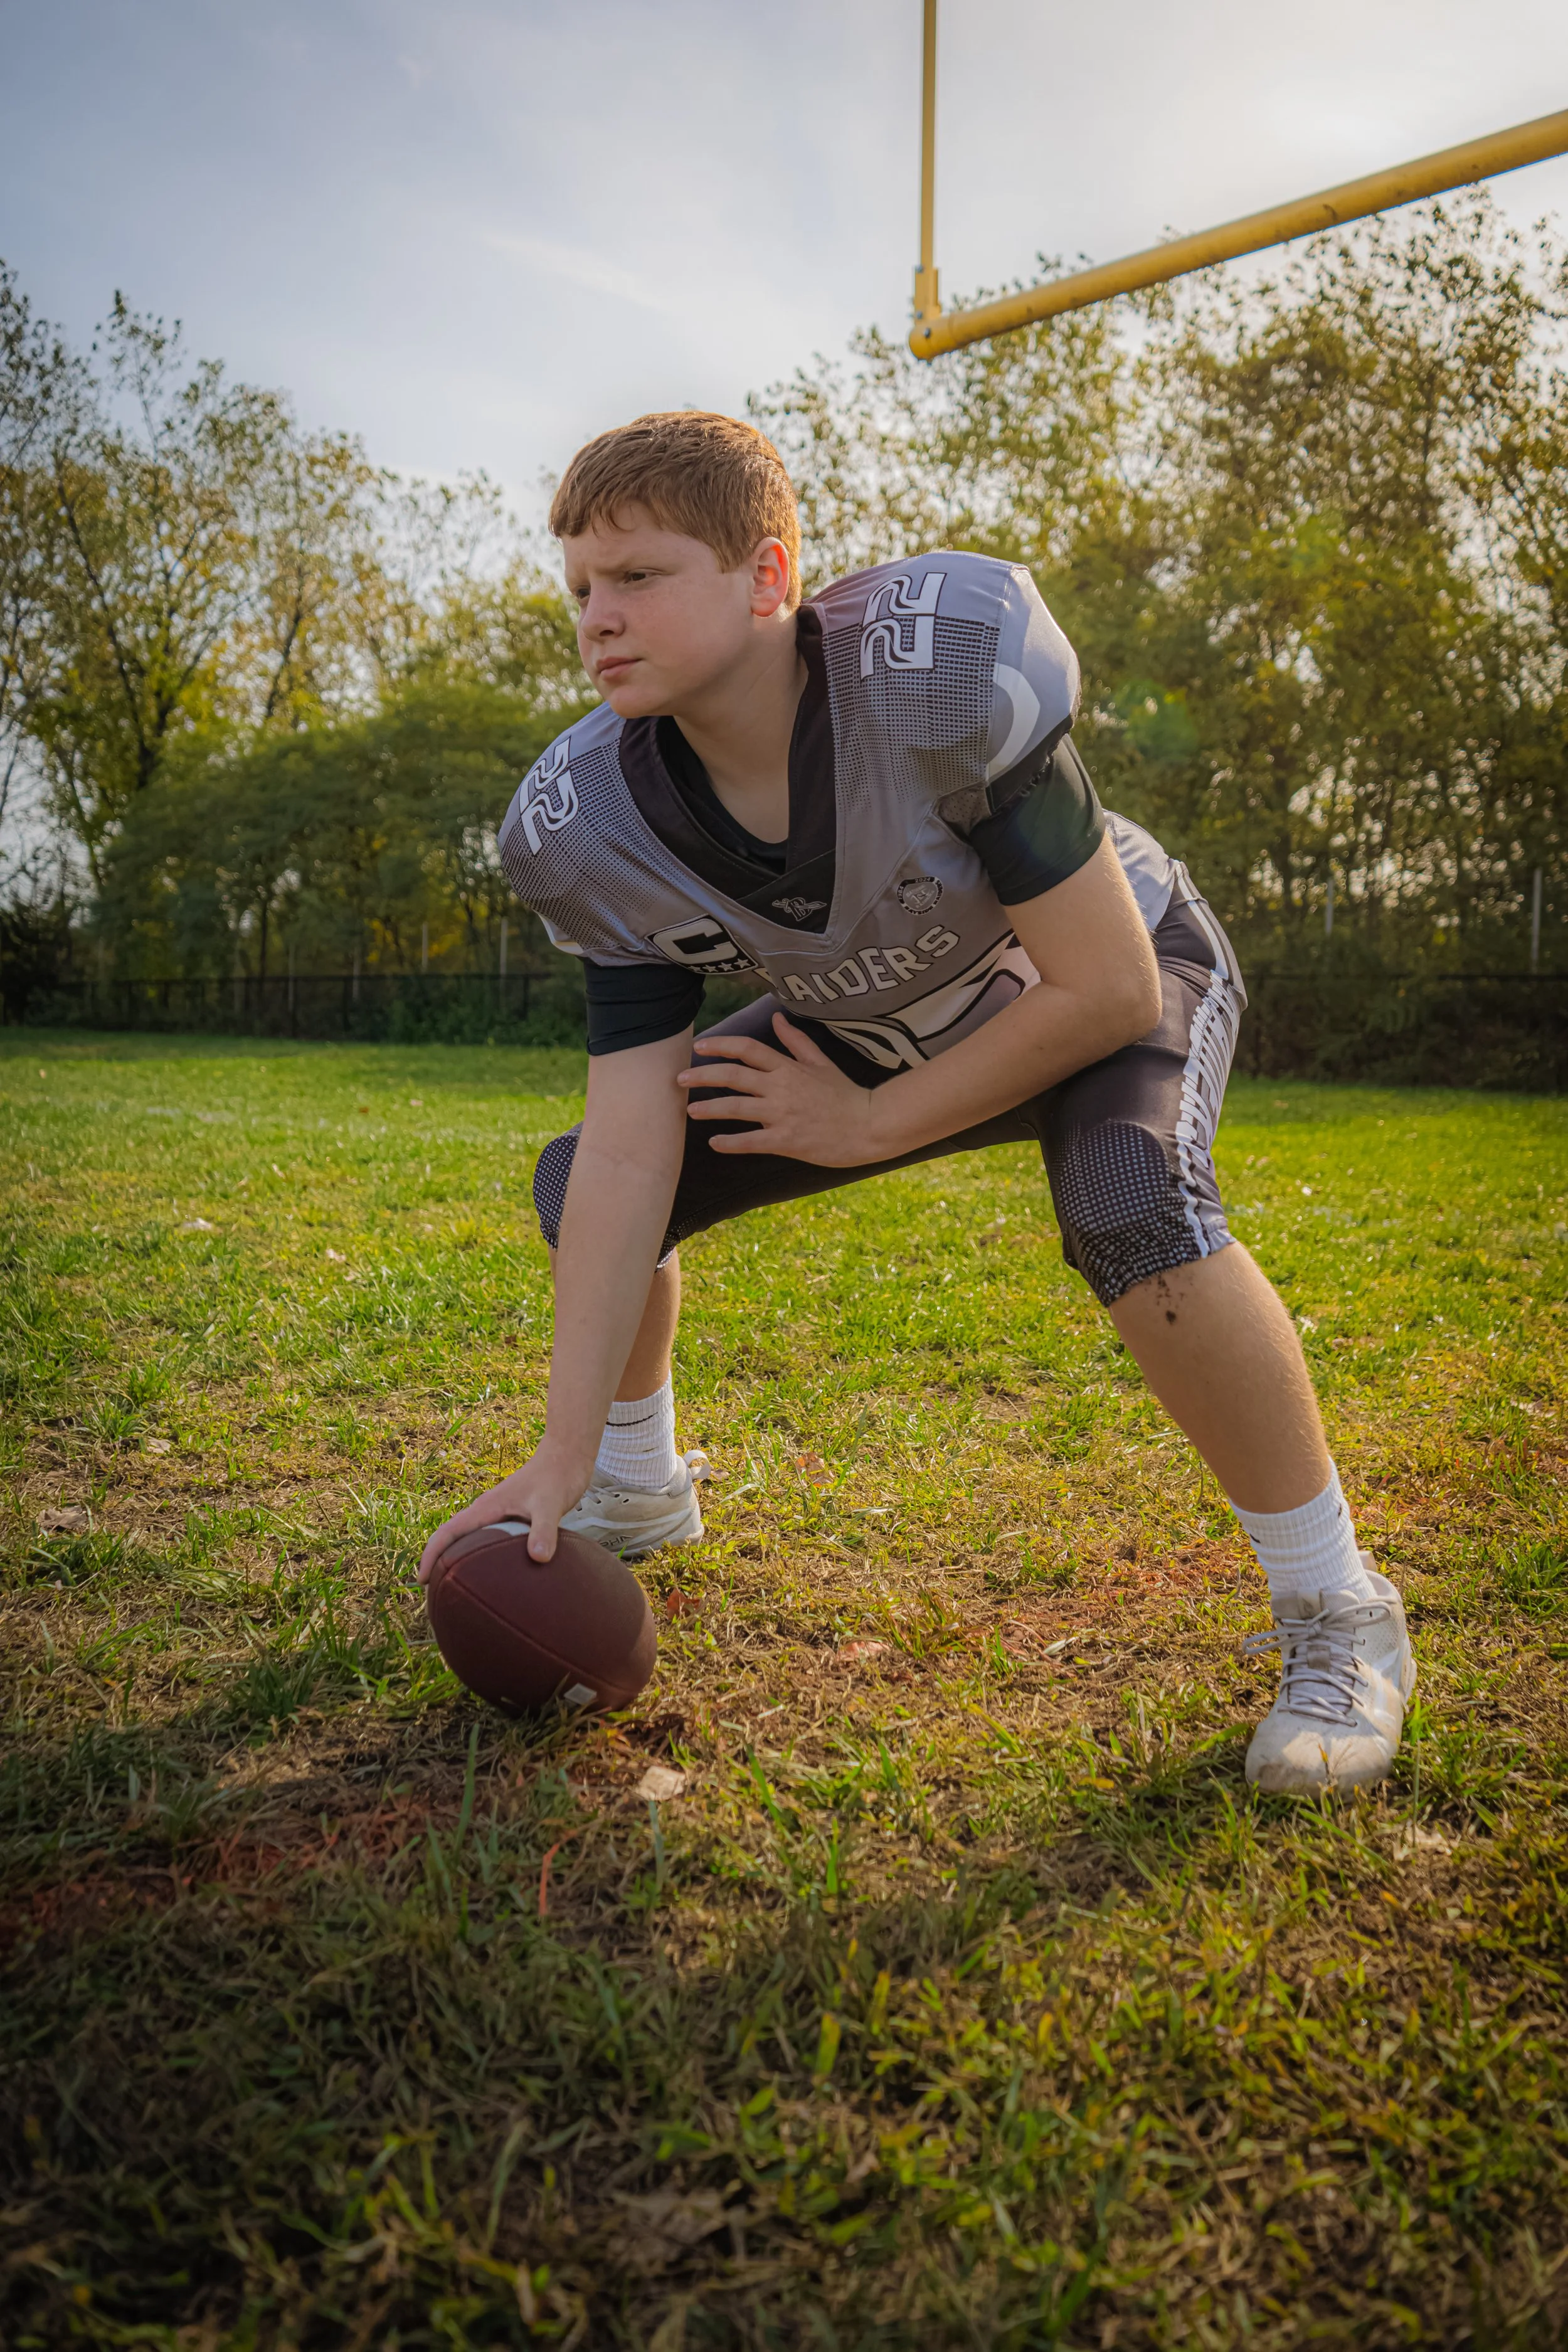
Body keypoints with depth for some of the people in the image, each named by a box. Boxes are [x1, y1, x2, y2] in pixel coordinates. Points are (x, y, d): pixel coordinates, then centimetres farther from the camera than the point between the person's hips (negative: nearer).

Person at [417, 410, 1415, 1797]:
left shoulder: (940, 668, -38)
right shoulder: (593, 832, -22)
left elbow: (1105, 989, -31)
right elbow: (634, 1148, -24)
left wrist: (868, 1126, -22)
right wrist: (560, 1455, -27)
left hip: (1121, 982, -4)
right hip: (885, 1022, 5)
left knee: (1130, 1205, -38)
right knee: (578, 1185, -5)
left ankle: (1338, 1611, -14)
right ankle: (641, 1490, 23)